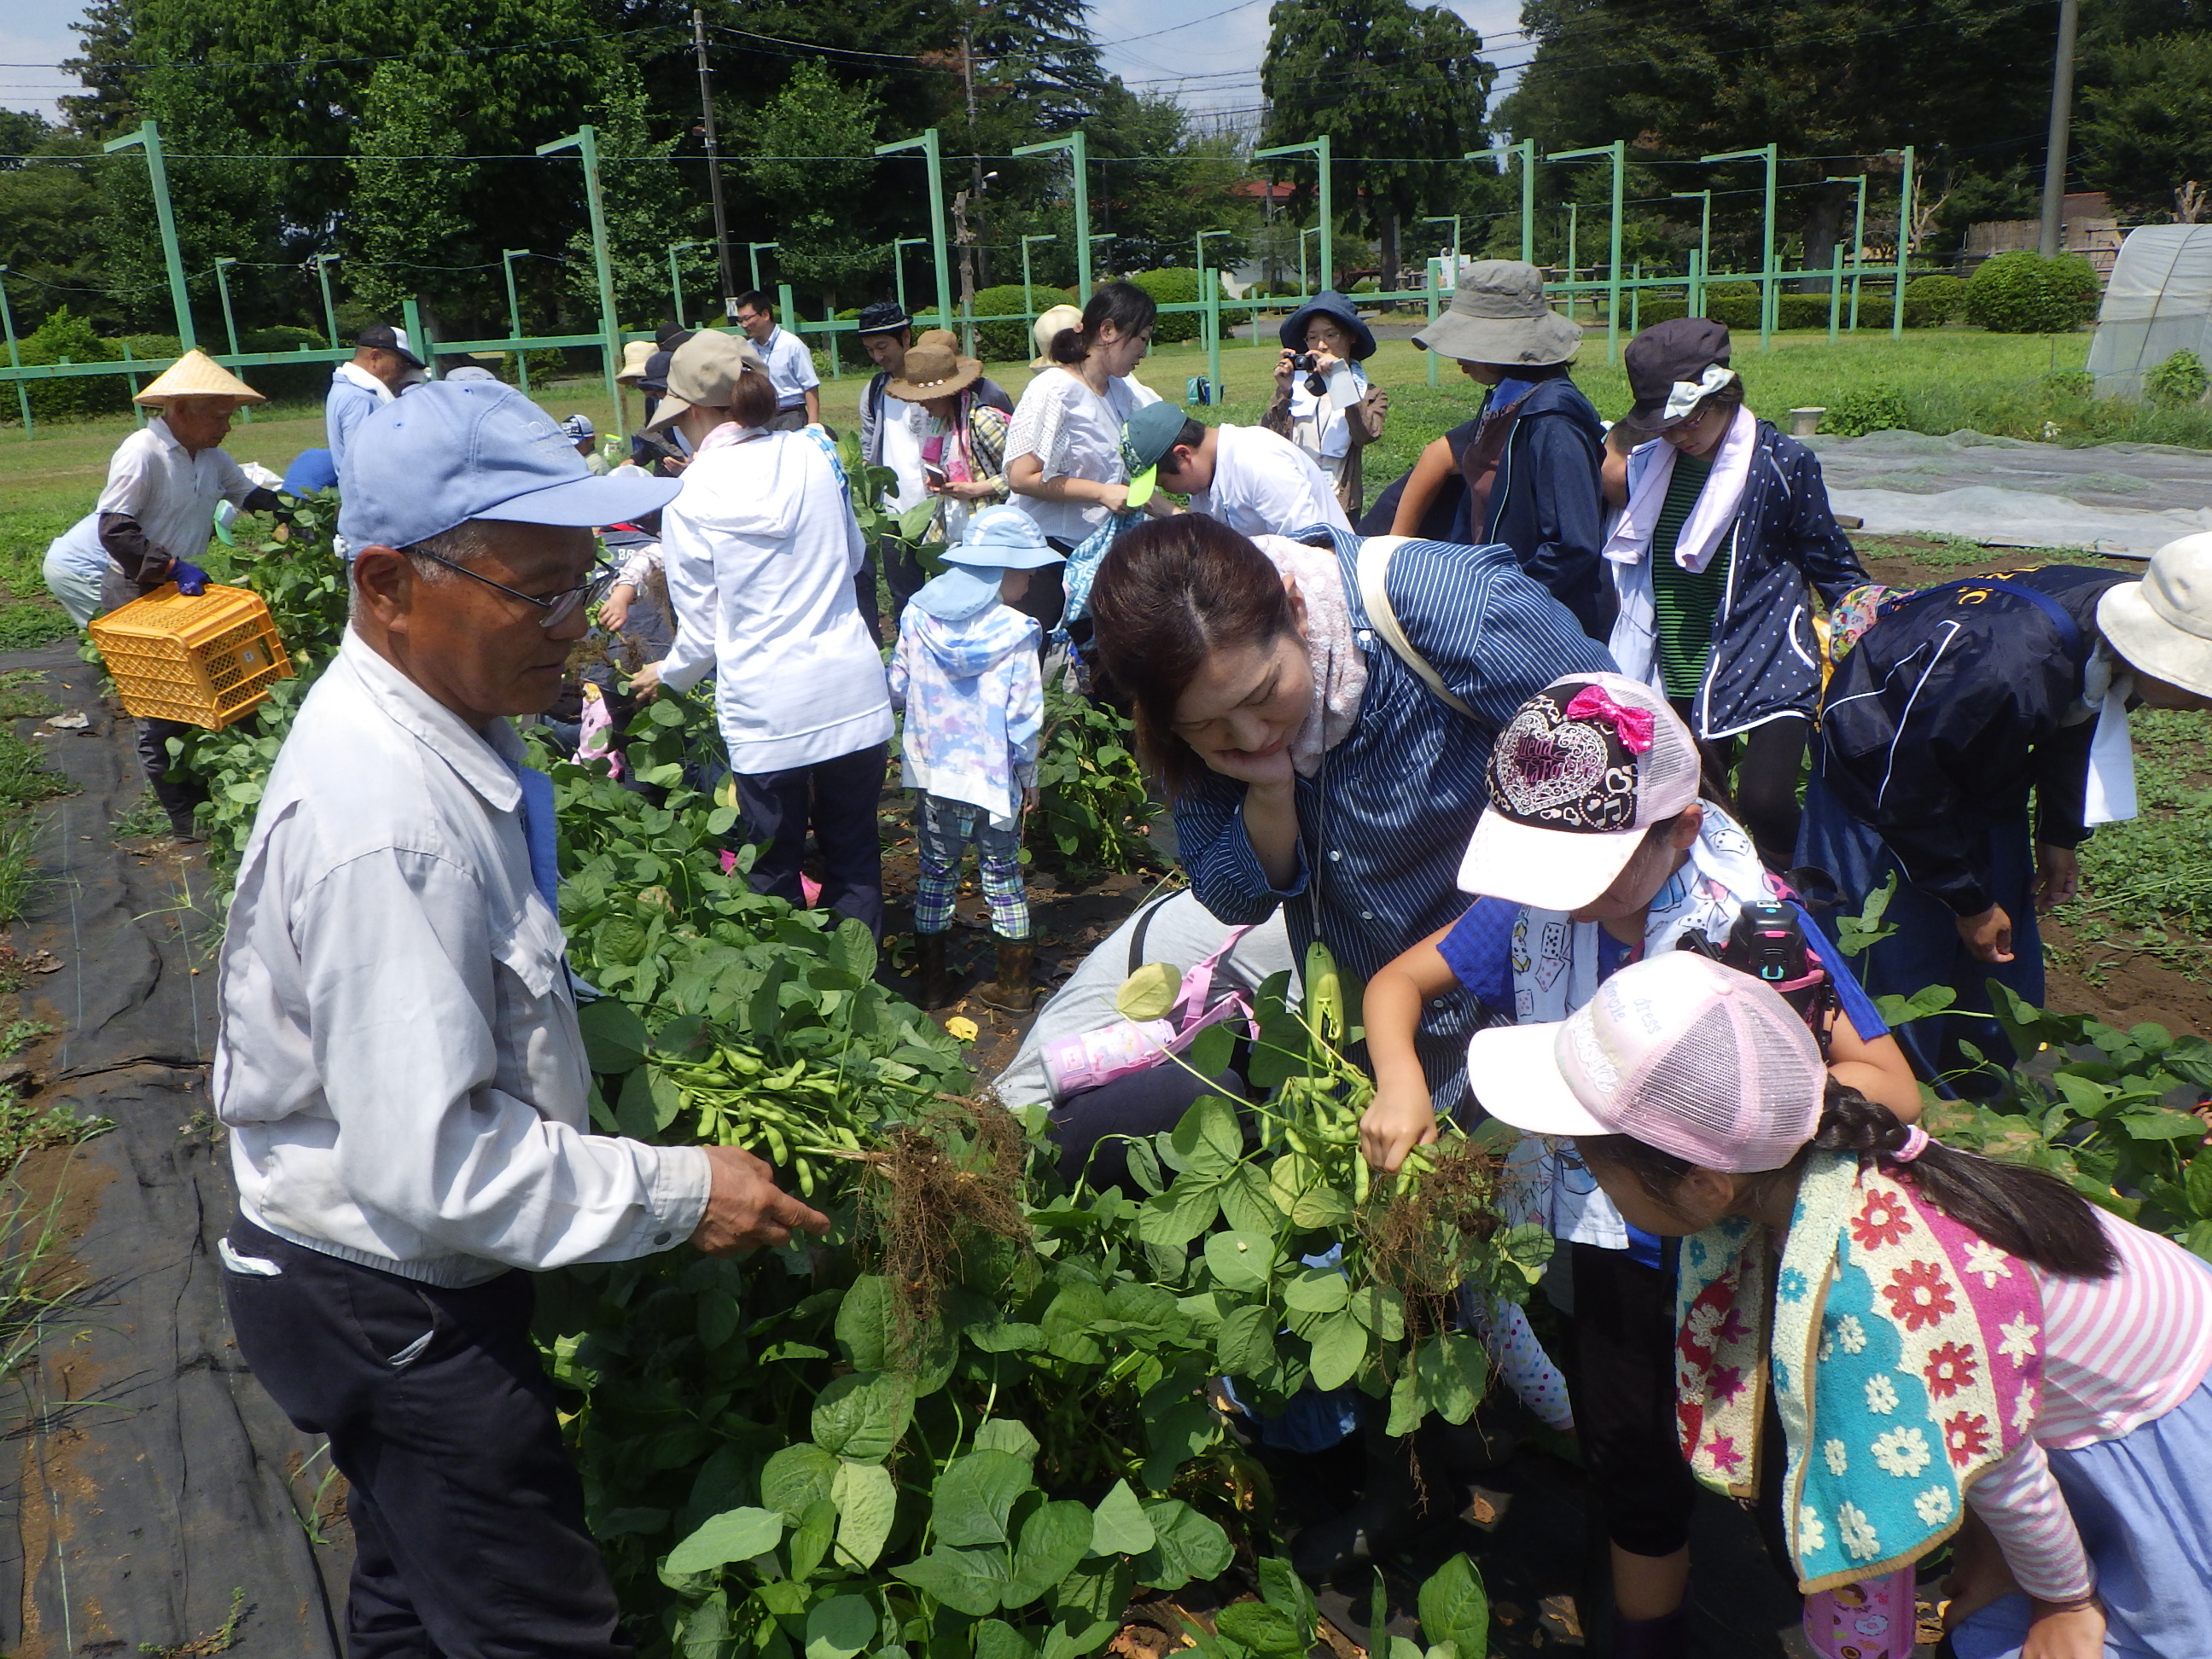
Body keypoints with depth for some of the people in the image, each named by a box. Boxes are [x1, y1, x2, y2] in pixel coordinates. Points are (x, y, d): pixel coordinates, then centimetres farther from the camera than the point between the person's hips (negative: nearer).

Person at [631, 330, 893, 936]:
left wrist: (668, 675, 19)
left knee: (774, 870, 13)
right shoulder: (814, 455, -1)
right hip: (855, 697, 3)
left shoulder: (690, 500, -9)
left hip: (768, 715, -3)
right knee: (855, 857, 16)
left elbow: (702, 631, -1)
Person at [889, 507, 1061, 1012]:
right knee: (1003, 873, 12)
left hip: (932, 770, 3)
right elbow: (1024, 716, -13)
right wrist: (1029, 777, 0)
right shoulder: (1015, 633, -16)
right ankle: (1015, 985, 21)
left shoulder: (917, 617, -5)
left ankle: (931, 985, 23)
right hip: (996, 777, -2)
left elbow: (897, 689, 3)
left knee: (936, 871, 15)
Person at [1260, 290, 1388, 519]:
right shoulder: (1294, 386, 12)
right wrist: (1283, 393, -7)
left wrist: (1340, 377, -13)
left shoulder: (1370, 395, 9)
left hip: (1339, 508, -1)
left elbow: (1368, 434, -14)